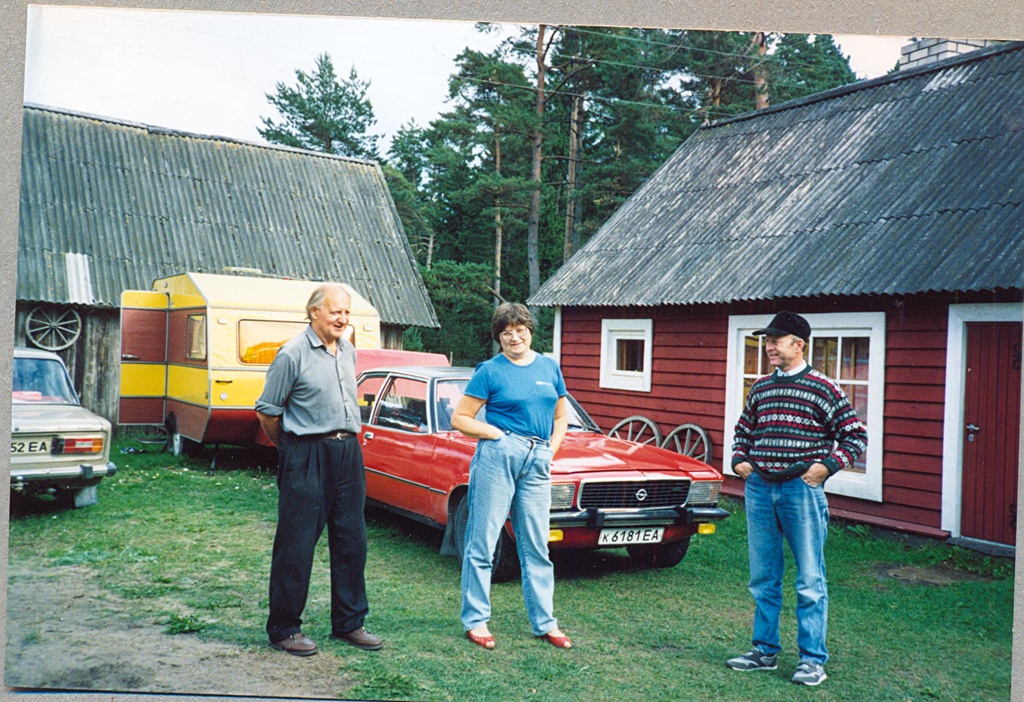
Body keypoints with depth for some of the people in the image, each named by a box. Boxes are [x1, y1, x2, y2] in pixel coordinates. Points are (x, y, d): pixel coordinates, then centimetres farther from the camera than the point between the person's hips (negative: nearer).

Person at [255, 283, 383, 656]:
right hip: (306, 458, -7)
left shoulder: (349, 352, 12)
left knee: (352, 541, 10)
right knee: (296, 545, 1)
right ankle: (283, 629, 13)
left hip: (348, 452, 7)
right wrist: (290, 450, 7)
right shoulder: (292, 354, -9)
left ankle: (349, 623, 23)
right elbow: (267, 411, -4)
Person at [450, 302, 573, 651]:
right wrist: (495, 433, -10)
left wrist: (551, 449, 6)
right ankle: (475, 620, 12)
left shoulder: (550, 367, 13)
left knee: (536, 546, 10)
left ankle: (545, 622, 19)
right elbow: (460, 419, 0)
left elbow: (560, 417, 21)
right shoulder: (490, 371, 0)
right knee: (483, 541, 2)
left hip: (537, 463, 4)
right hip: (498, 455, -4)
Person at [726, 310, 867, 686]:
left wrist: (826, 465, -11)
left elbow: (855, 435, -2)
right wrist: (739, 460, 10)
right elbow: (743, 430, 25)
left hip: (801, 489, -5)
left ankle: (812, 658, 10)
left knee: (809, 580, 1)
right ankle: (764, 650, 23)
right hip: (759, 488, 5)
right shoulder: (760, 388, 12)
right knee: (763, 578, 12)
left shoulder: (823, 388, -4)